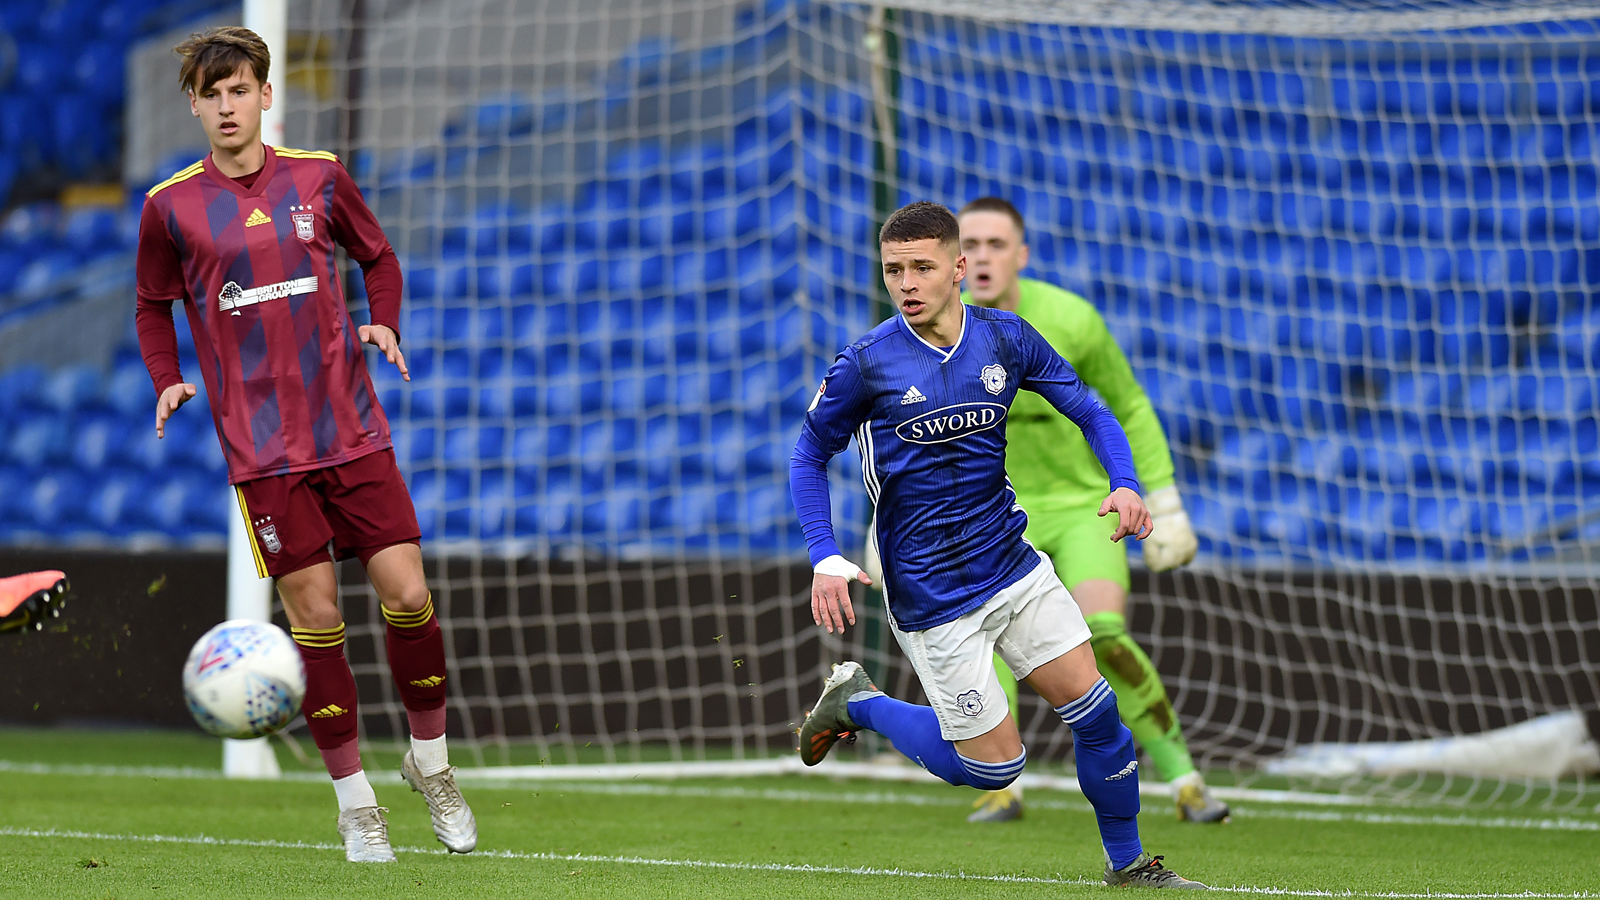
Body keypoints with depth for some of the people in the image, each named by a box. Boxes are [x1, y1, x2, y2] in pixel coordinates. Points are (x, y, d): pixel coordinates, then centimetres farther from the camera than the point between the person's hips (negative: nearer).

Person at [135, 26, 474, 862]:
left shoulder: (318, 177, 4)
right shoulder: (171, 206, 1)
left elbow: (378, 258, 18)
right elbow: (154, 306, 15)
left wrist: (383, 324, 0)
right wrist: (167, 380, 0)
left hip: (353, 432, 1)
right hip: (262, 448, -1)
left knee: (407, 595, -6)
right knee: (315, 616, -4)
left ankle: (430, 760, 18)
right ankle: (355, 804, 8)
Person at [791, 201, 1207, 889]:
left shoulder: (1005, 338, -2)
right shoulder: (866, 364, -12)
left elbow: (1090, 412, 8)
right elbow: (809, 456, 0)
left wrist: (1125, 484, -11)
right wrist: (825, 560, -12)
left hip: (1014, 566, 4)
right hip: (931, 596, -4)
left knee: (1095, 709, -1)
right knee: (995, 765, -1)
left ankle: (1127, 862, 19)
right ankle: (856, 704, 20)